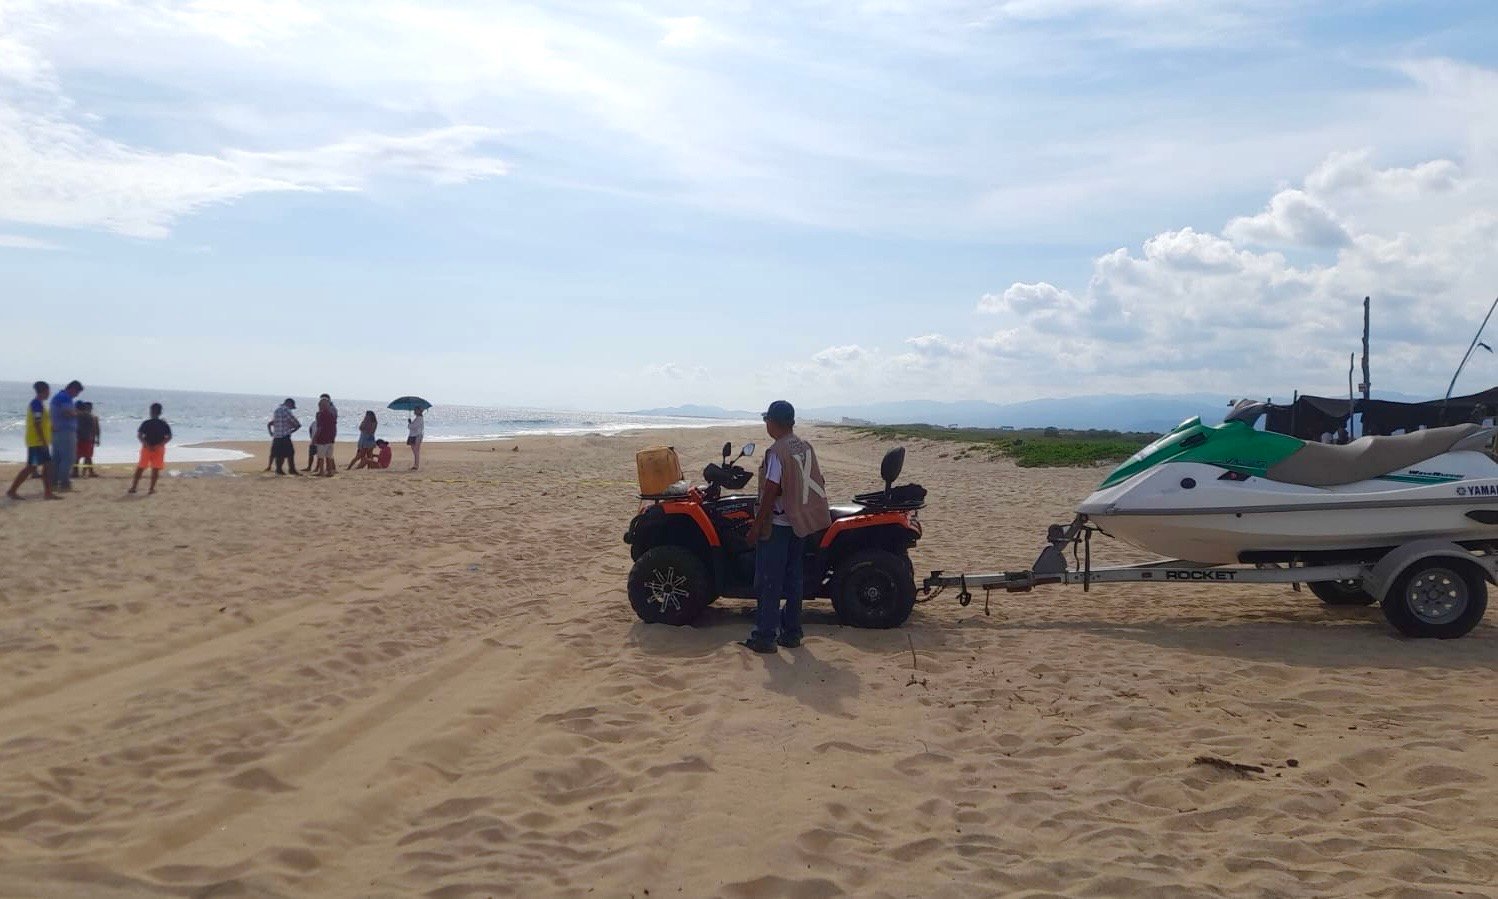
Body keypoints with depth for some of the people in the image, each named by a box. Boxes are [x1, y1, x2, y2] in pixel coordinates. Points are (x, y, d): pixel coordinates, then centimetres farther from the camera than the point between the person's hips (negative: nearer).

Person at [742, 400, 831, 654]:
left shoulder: (776, 452, -17)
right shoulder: (806, 448, 5)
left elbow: (771, 491, -20)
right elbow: (817, 483, 10)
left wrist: (757, 525, -14)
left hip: (777, 525, -8)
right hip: (800, 523, 8)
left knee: (768, 581, 0)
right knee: (793, 578, 14)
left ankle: (765, 636, 4)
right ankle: (791, 633, 20)